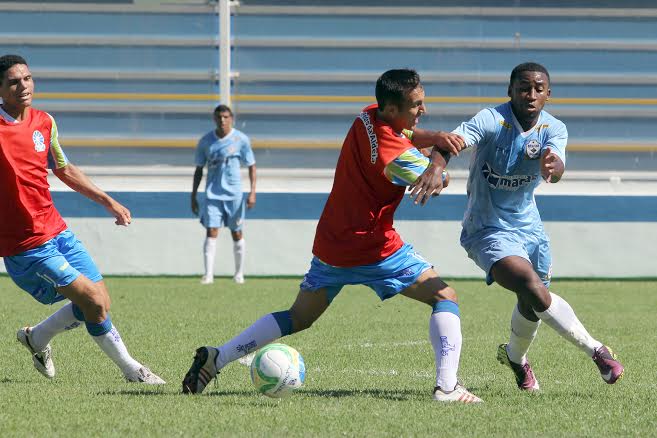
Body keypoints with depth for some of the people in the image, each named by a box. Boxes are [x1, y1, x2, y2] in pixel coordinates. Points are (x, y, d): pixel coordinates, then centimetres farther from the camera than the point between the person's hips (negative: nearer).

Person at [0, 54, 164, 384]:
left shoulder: (44, 122, 6)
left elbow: (63, 169, 22)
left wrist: (107, 201, 24)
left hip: (56, 230, 7)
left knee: (99, 303, 6)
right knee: (94, 301, -12)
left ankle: (37, 338, 29)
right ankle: (131, 369, 8)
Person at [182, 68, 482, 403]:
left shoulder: (368, 116, 0)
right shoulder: (393, 153, -23)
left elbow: (406, 135, 17)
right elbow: (437, 183, -12)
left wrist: (434, 136, -5)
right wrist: (441, 151, 7)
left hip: (330, 247, 8)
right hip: (375, 250, -8)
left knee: (298, 318, 19)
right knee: (444, 297, 4)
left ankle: (217, 358, 11)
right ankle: (446, 387, -9)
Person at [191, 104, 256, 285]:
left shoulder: (241, 139, -3)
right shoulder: (205, 141, 2)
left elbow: (251, 166, 2)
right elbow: (199, 170, 10)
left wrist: (252, 192, -8)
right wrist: (193, 197, 8)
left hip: (234, 194, -1)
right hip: (212, 194, 1)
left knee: (237, 234, 7)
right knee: (211, 232, -10)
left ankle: (239, 273, 20)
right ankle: (208, 274, -14)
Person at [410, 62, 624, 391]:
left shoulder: (553, 129, -7)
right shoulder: (491, 121, -19)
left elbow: (556, 167, -26)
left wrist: (552, 166, -51)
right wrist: (434, 168, -58)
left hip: (528, 226, 5)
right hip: (488, 230, -5)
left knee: (532, 305, 14)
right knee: (533, 289, -25)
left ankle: (515, 356, 46)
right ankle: (596, 351, -15)